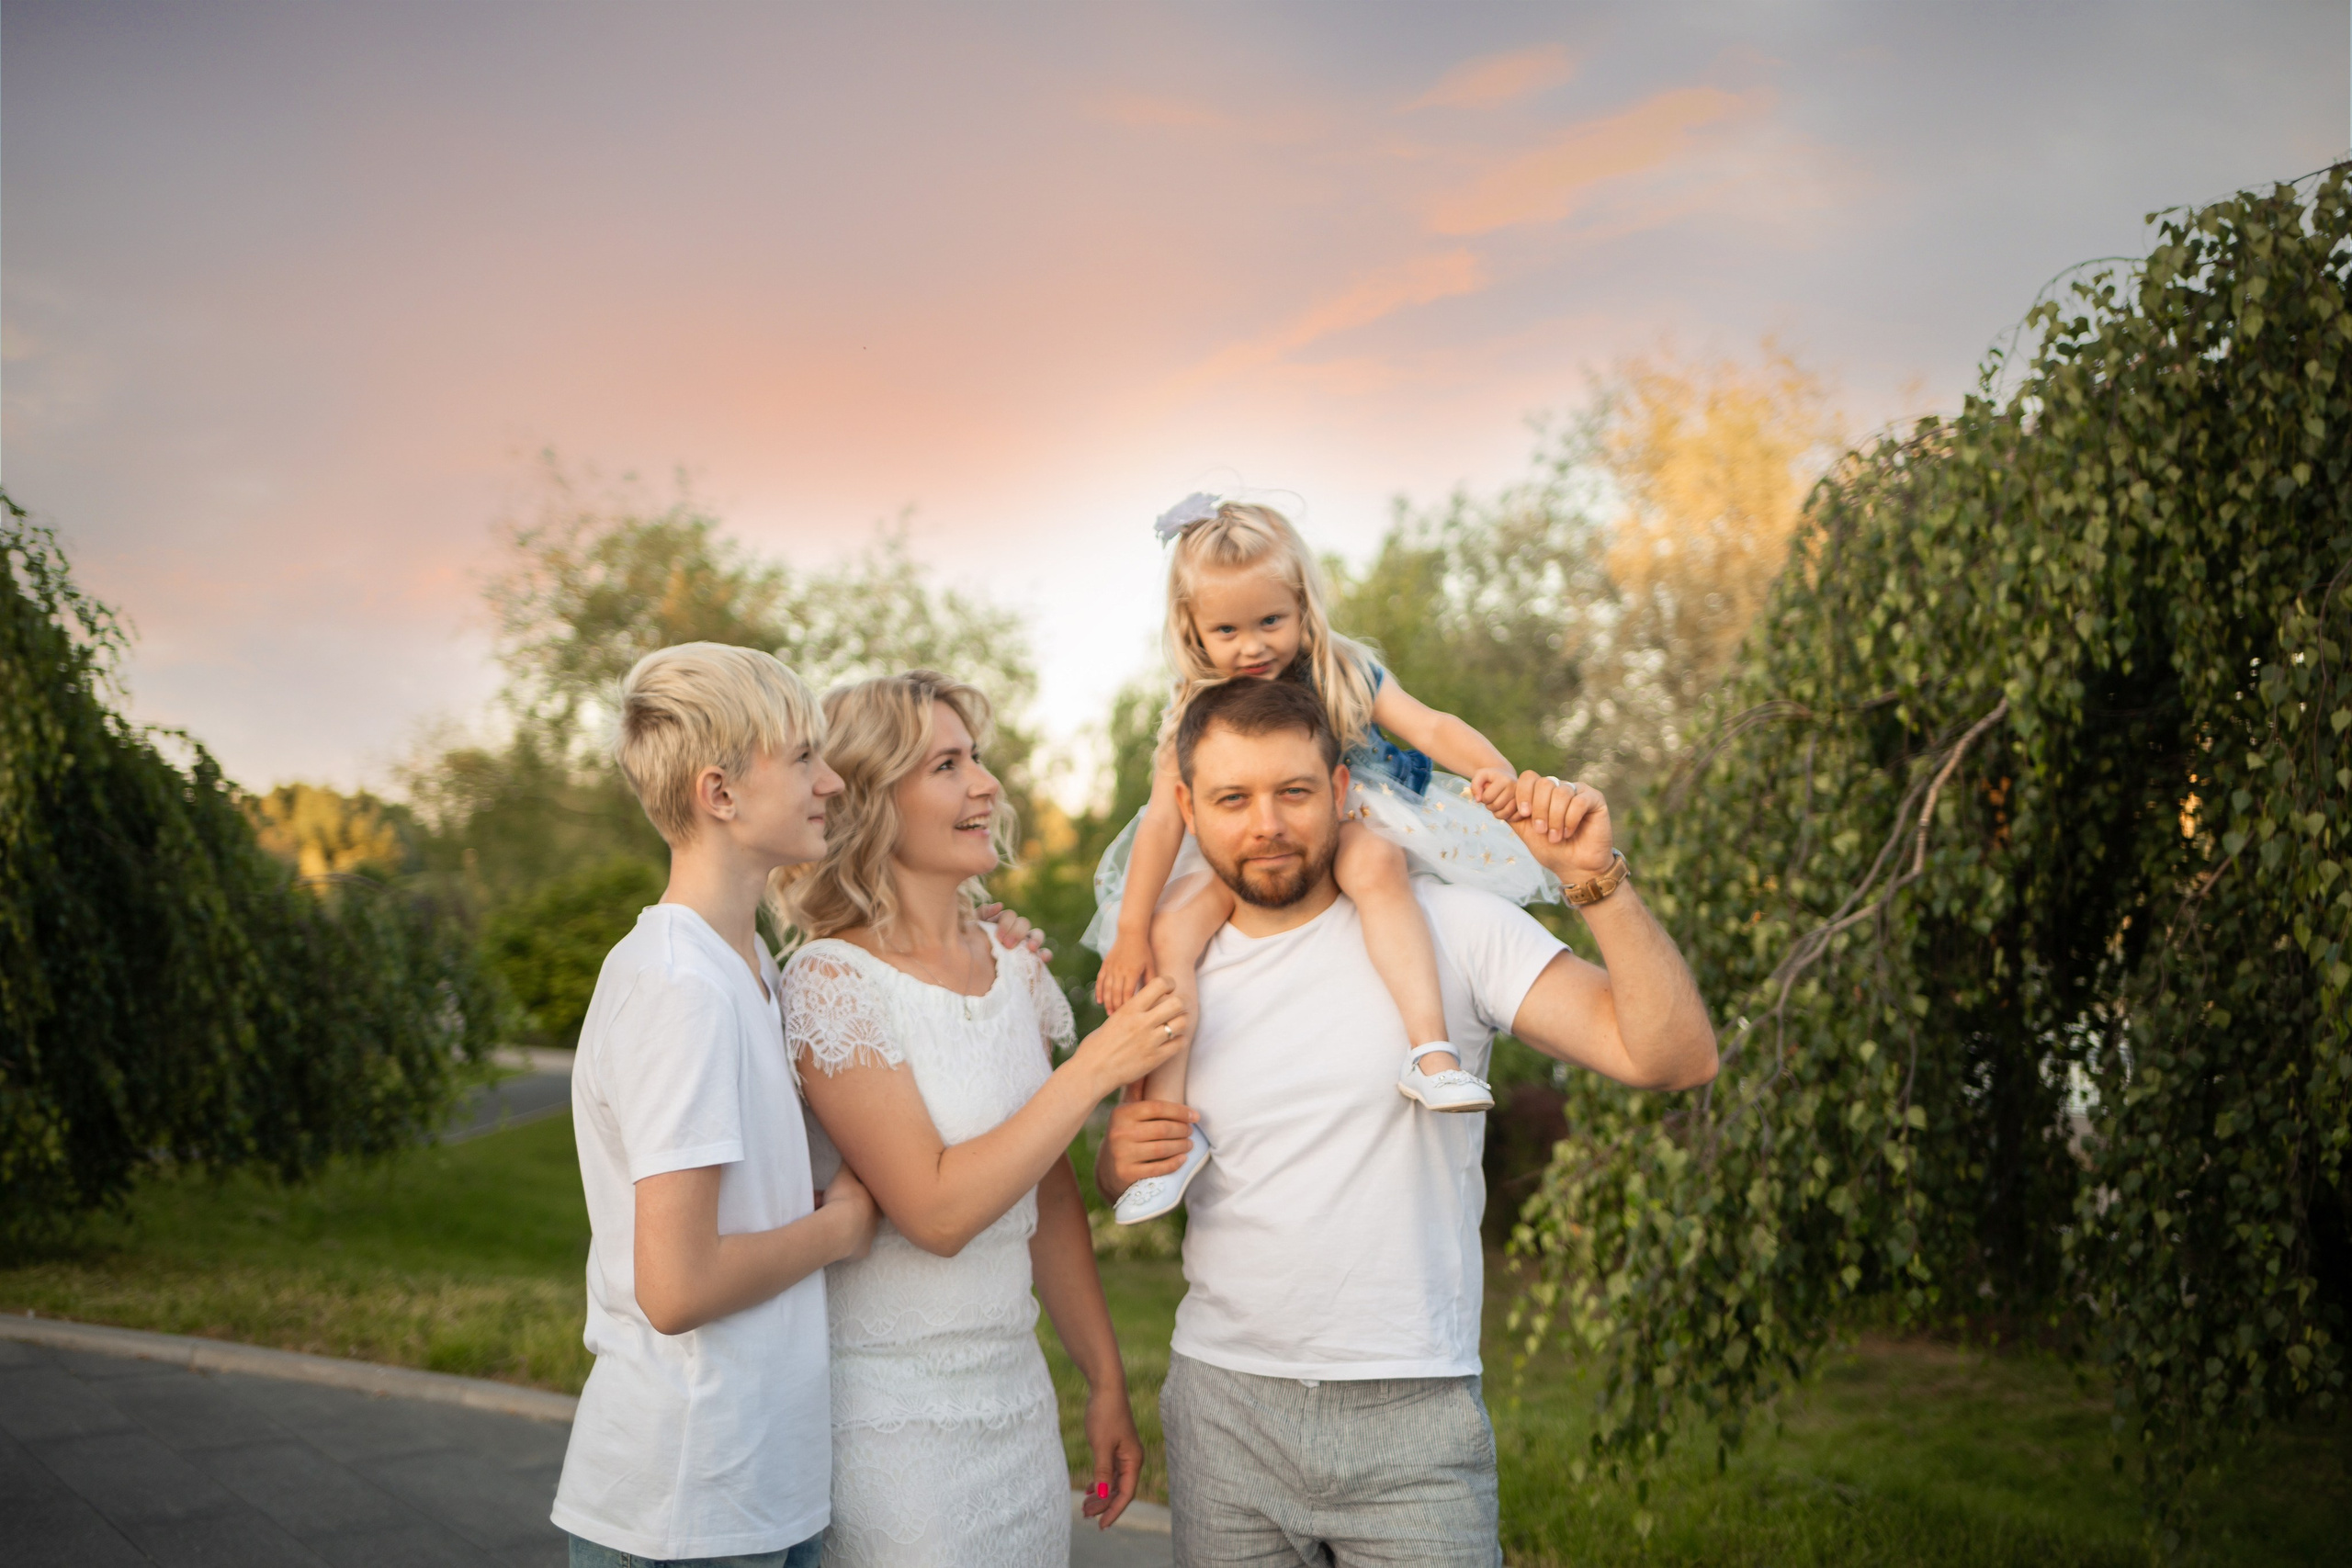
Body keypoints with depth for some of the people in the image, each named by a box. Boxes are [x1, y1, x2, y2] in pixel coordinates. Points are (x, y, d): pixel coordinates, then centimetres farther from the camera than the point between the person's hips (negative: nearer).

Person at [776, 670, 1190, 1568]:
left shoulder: (1014, 973, 6)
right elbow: (935, 1210, -21)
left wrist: (1106, 1382, 14)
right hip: (891, 1416, -6)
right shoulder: (834, 982, -15)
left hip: (1016, 1394, 6)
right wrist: (1099, 1064, -20)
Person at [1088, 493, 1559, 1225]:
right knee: (1172, 928, -24)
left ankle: (1429, 1047, -44)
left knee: (1377, 863, -37)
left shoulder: (1344, 673, -6)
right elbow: (1165, 816, -11)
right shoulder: (1196, 712, -7)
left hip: (1348, 828, -1)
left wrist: (1496, 772, -35)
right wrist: (1131, 932, -15)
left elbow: (1431, 728, -13)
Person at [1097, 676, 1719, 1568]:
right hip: (1222, 1403, 3)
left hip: (1413, 1420, -3)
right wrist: (1119, 1165, -5)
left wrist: (1596, 879, -24)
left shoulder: (1452, 928, -7)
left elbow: (1673, 1056, -14)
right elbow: (1131, 1191, 19)